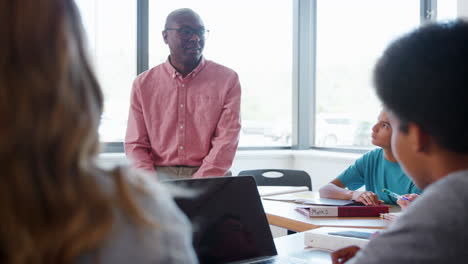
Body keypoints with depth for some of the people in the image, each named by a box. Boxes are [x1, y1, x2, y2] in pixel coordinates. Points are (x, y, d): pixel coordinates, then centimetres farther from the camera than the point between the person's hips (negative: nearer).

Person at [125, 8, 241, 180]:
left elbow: (226, 141, -6)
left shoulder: (227, 80, 2)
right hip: (159, 175, 0)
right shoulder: (143, 84, 7)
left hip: (208, 178, 0)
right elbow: (135, 145, 6)